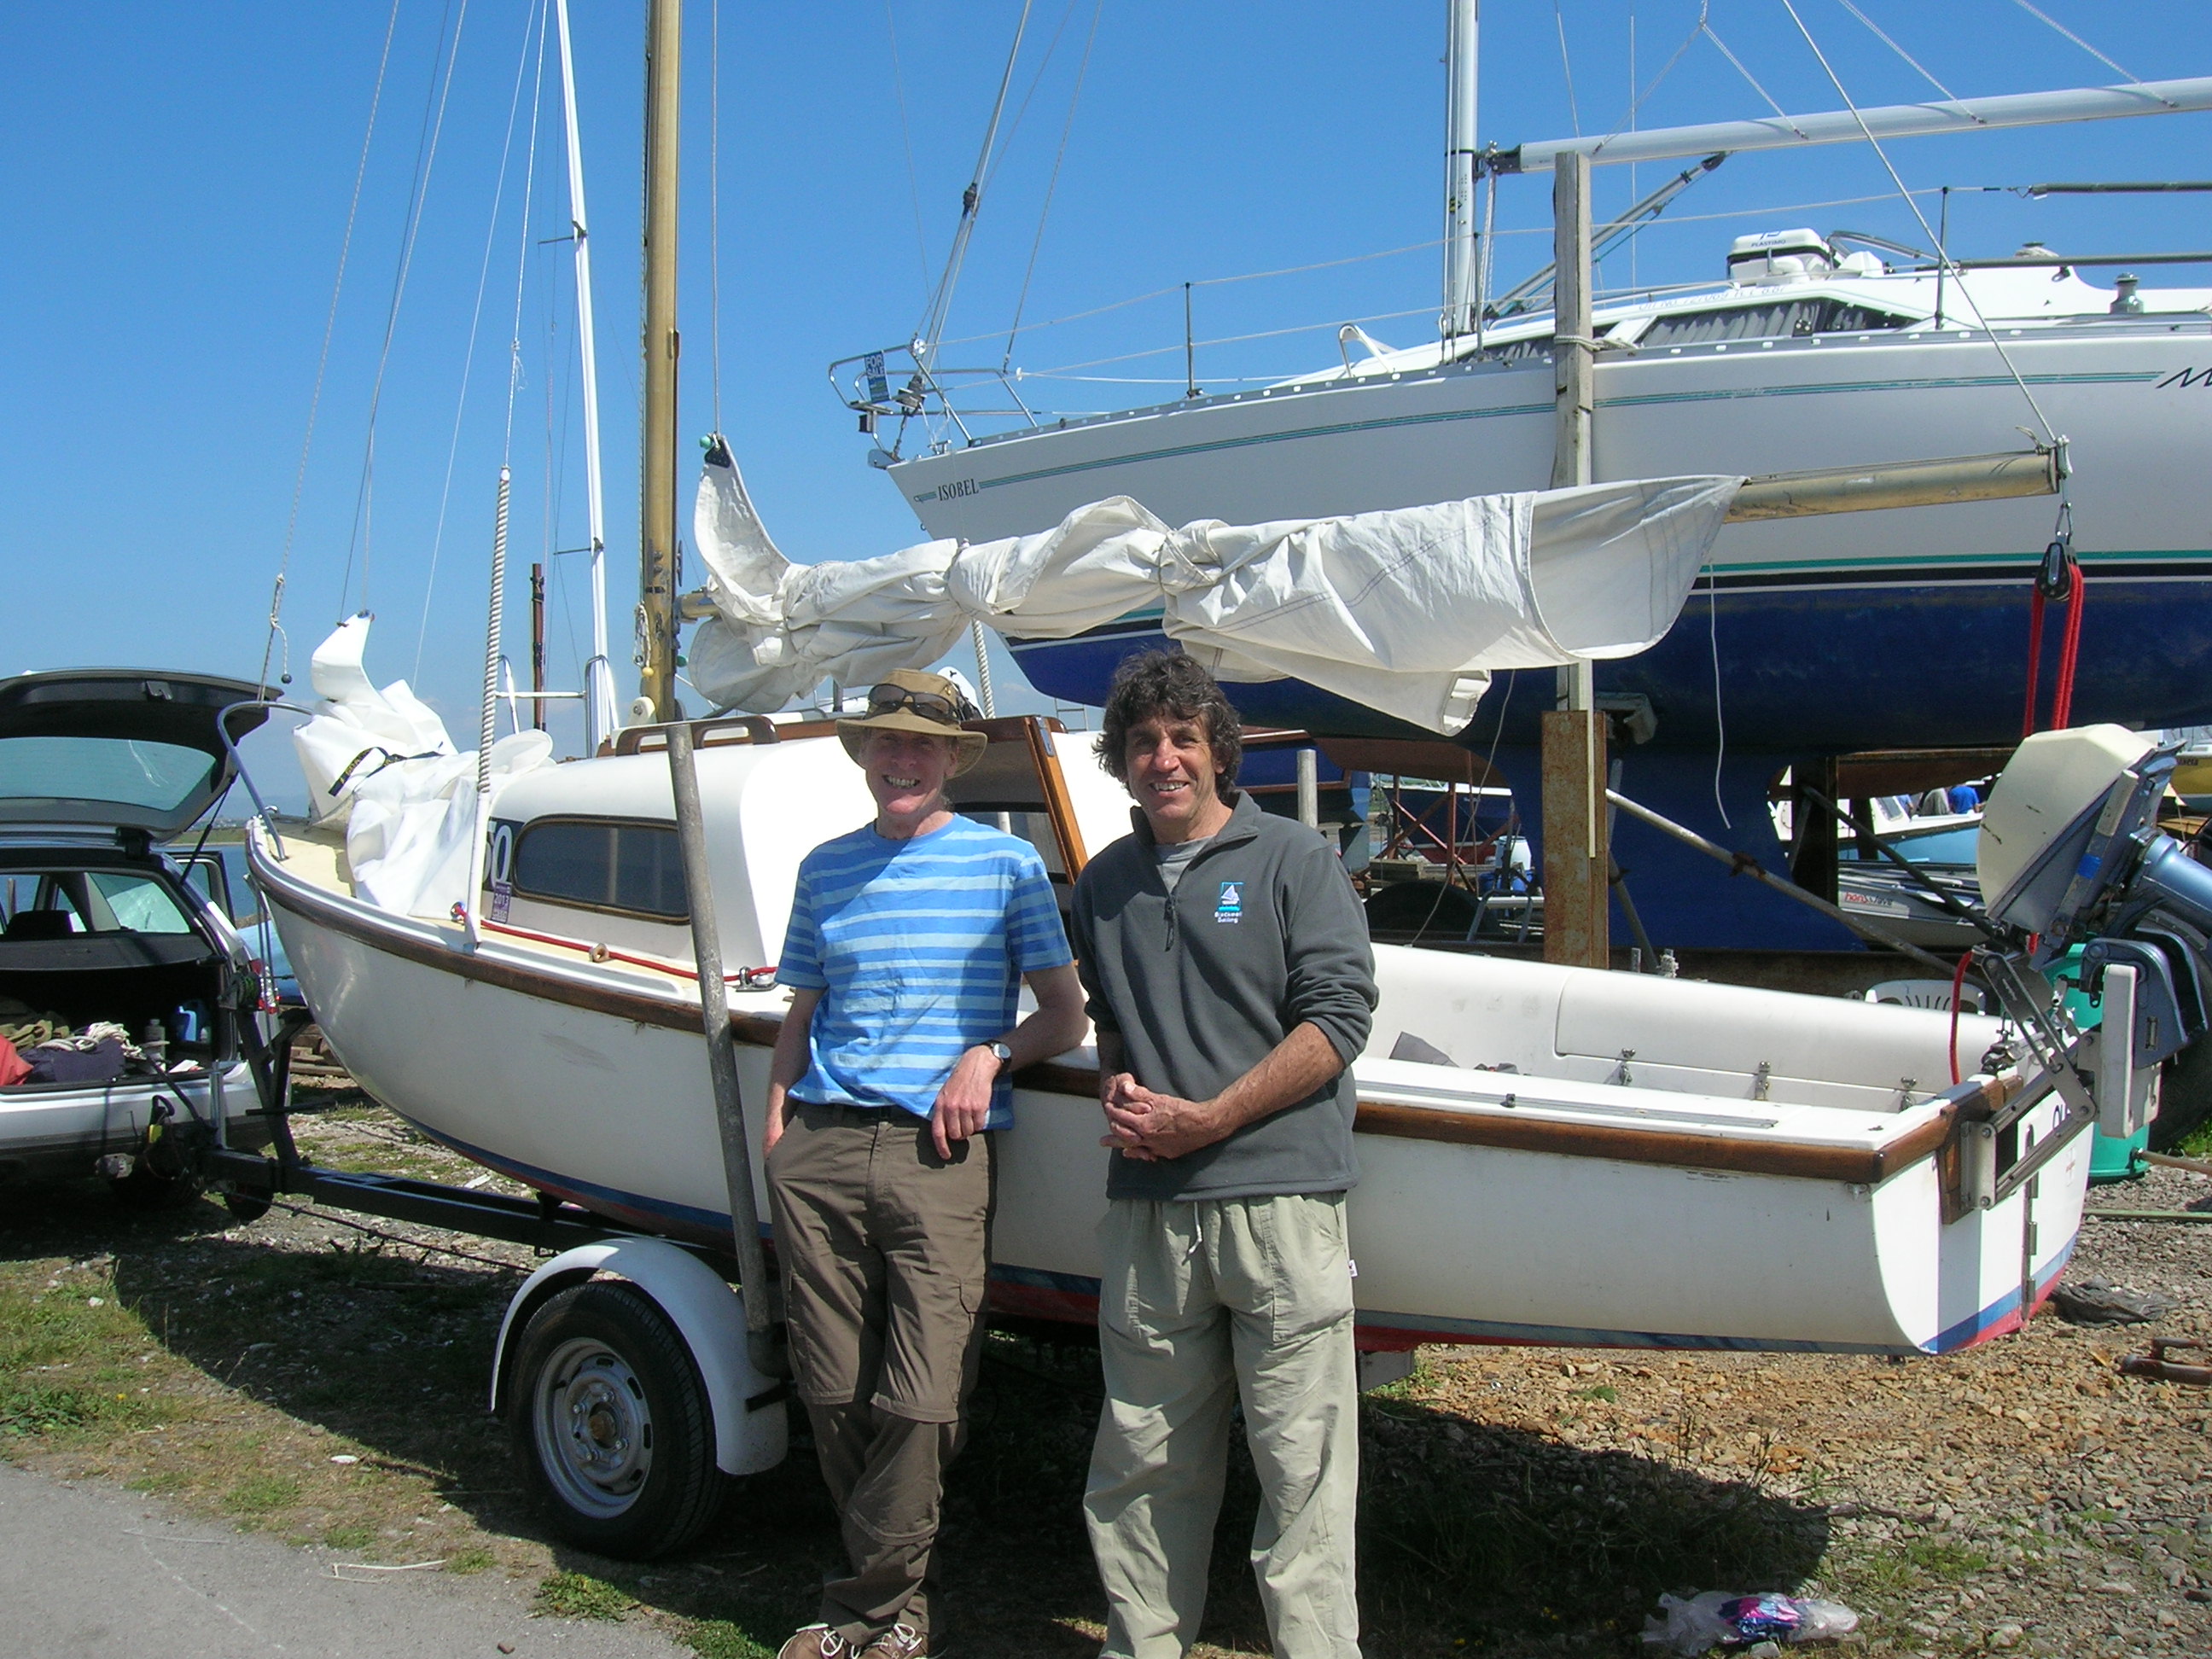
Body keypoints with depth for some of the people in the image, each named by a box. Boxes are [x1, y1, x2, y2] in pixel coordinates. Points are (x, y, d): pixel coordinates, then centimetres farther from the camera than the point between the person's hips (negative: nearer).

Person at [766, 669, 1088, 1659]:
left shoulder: (1006, 864, 6)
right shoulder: (824, 870, 17)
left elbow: (1064, 1016, 7)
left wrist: (989, 1057, -10)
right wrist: (776, 1132, 12)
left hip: (936, 1151, -3)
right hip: (821, 1148, 4)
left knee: (920, 1400, -7)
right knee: (832, 1391, 6)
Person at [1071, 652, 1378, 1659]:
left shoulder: (1293, 861, 1)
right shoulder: (1105, 885, 16)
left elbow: (1340, 1017, -6)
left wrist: (1204, 1120, -12)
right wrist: (1116, 1089, 5)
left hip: (1277, 1197, -4)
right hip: (1145, 1209, 4)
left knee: (1301, 1466, 0)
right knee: (1142, 1458, 11)